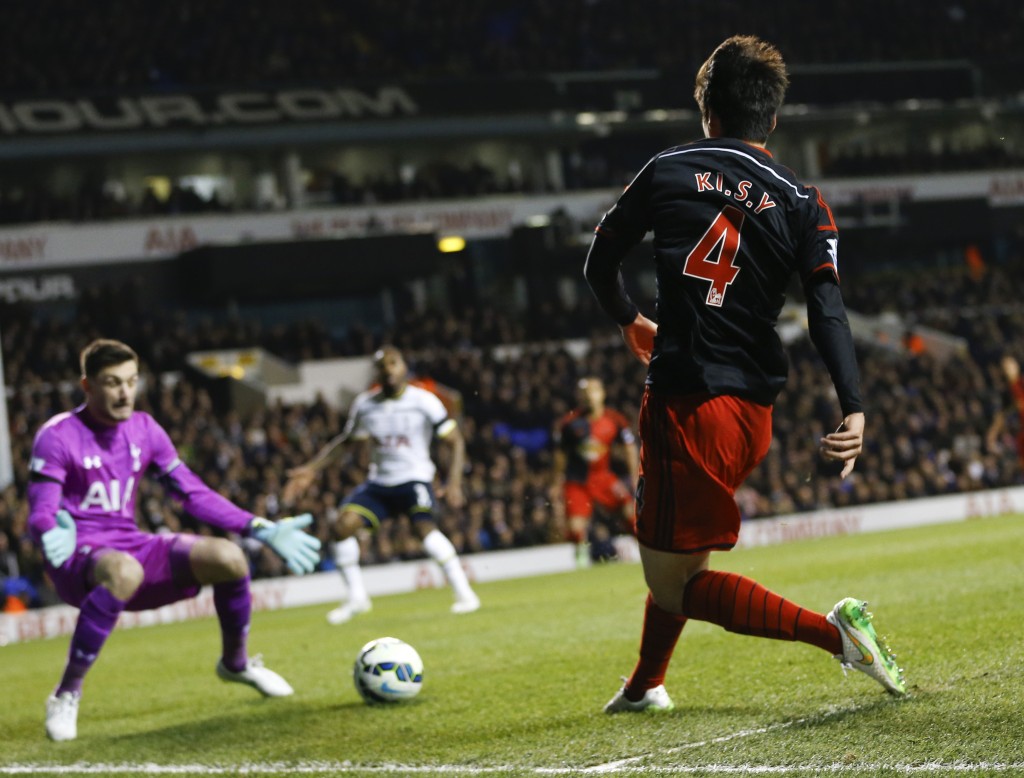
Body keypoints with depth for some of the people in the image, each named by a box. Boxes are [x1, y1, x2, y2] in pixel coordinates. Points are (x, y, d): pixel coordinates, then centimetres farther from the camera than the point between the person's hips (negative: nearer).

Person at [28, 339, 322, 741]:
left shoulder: (144, 429, 6)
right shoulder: (58, 436, -11)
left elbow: (194, 493, 9)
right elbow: (39, 513, -17)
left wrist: (262, 528, 0)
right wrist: (51, 537, -43)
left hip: (132, 546, 6)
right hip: (78, 558, -6)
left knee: (229, 557, -16)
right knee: (124, 570, -42)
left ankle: (235, 662, 15)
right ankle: (66, 696, -30)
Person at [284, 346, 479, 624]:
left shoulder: (424, 401, -7)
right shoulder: (365, 405, 5)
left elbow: (455, 441, -2)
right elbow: (345, 441, 19)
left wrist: (454, 482, -14)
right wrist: (311, 469, 11)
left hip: (414, 477, -5)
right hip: (379, 482, 5)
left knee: (424, 526, -30)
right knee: (343, 525, -14)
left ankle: (464, 593, -20)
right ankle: (357, 598, 1)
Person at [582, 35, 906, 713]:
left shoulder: (667, 172, 1)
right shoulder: (803, 204, 3)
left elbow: (600, 263, 10)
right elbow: (828, 312, -11)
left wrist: (631, 321, 30)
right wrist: (855, 409, -20)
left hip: (685, 400, -5)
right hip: (753, 408, 5)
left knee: (676, 583, -1)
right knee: (679, 550, 28)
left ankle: (832, 631, -18)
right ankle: (646, 684, 39)